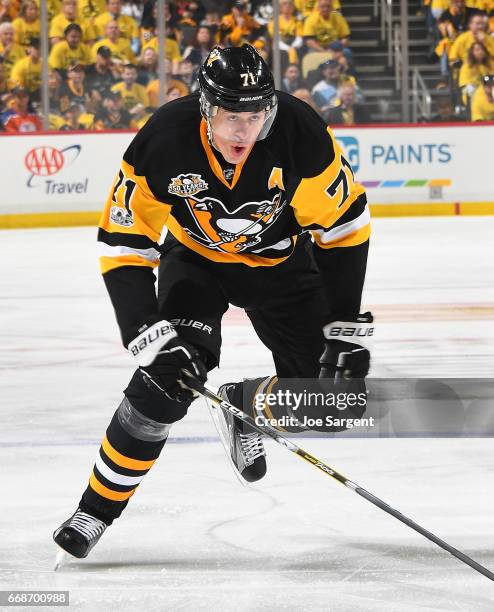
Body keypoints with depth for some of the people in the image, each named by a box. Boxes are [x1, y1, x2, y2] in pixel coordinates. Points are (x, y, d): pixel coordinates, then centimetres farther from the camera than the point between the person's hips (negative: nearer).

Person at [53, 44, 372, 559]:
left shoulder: (302, 135, -31)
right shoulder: (163, 141, -31)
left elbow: (343, 222, -17)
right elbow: (123, 243, -23)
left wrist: (346, 325, -17)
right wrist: (144, 329, -33)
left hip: (280, 260, 1)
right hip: (196, 258, -1)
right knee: (168, 373, -24)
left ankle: (241, 405, 26)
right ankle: (98, 506, -11)